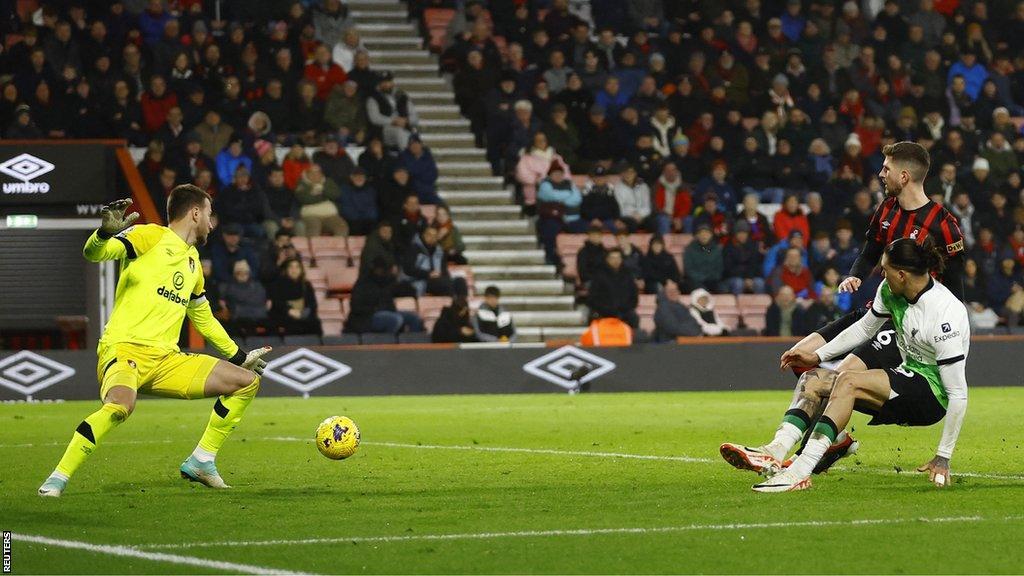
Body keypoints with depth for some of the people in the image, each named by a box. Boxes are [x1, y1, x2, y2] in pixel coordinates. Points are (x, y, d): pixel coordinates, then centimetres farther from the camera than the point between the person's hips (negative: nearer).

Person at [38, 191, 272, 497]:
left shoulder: (193, 261, 23)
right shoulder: (150, 236, -1)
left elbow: (204, 319, 36)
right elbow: (93, 253, -15)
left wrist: (239, 356, 40)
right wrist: (105, 233, -37)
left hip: (166, 359, 8)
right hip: (124, 350, -8)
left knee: (247, 382, 5)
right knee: (120, 404, -39)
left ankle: (201, 461, 12)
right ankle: (58, 479, -27)